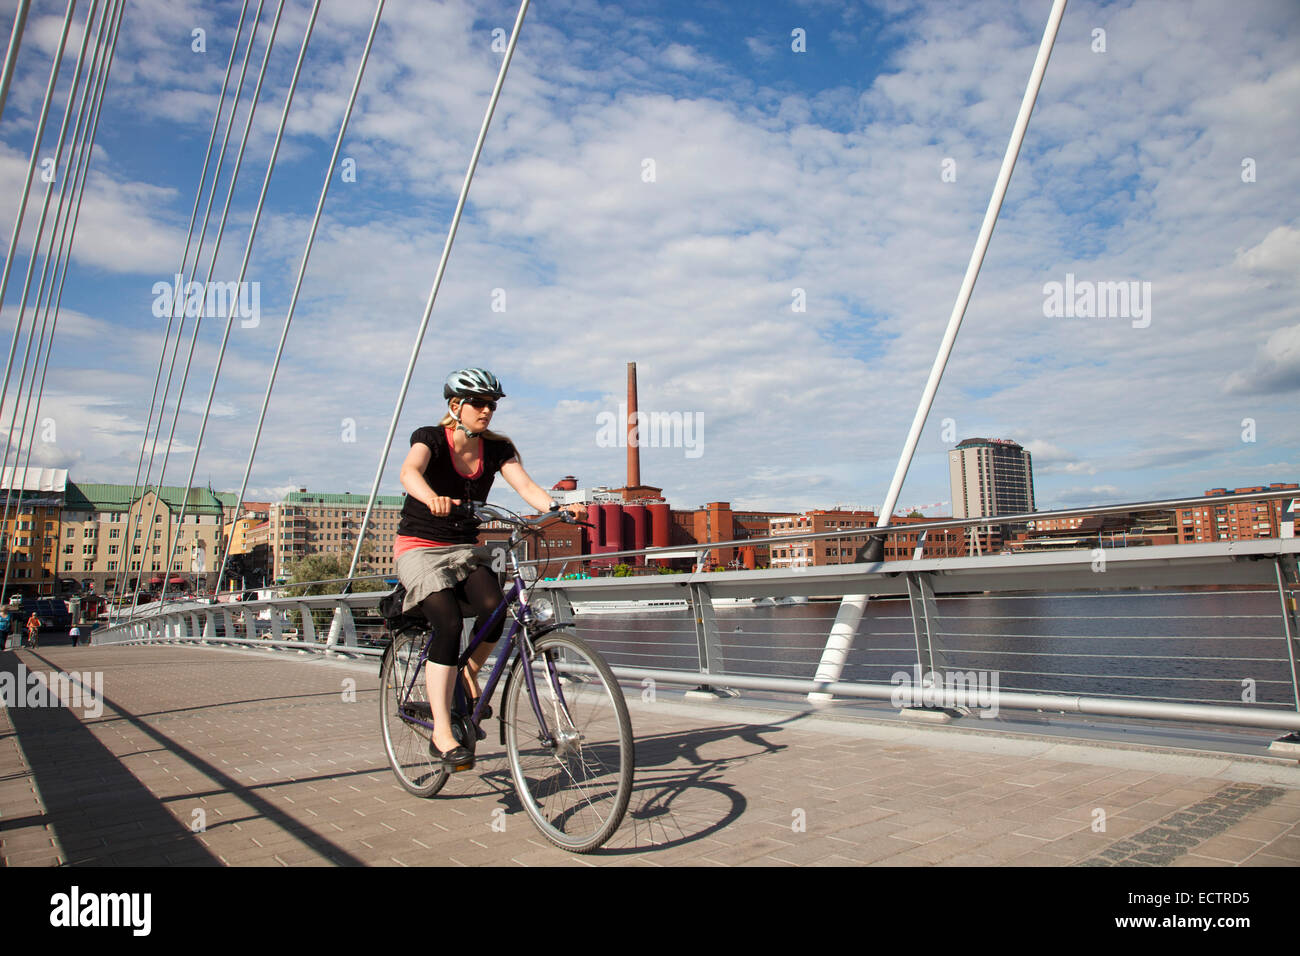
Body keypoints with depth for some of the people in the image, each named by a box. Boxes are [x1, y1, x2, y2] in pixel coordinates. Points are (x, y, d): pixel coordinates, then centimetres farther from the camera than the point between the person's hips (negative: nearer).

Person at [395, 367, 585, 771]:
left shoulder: (496, 447, 1)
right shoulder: (430, 438, -11)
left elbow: (526, 485, -14)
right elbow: (410, 471, -33)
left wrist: (561, 507, -35)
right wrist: (432, 498, -56)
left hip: (466, 549, 4)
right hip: (419, 548, -4)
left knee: (494, 609, -25)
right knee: (449, 624, -26)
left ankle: (469, 676, 5)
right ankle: (441, 734, -19)